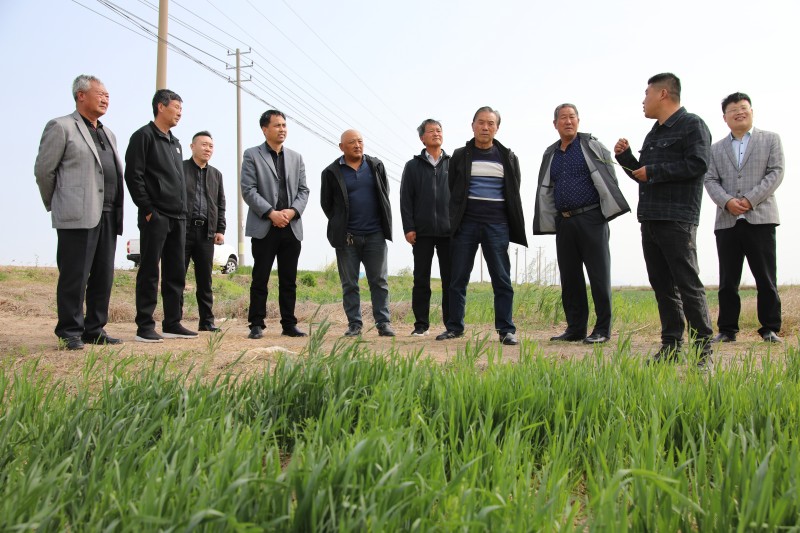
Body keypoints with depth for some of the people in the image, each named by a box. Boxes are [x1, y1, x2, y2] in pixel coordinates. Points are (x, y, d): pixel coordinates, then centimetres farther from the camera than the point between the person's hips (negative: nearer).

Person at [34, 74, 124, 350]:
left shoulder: (109, 134, 23)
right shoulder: (61, 127, 1)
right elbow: (43, 170, -1)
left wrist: (117, 212, 14)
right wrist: (57, 205, 5)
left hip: (108, 216, 7)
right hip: (78, 215, -7)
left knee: (103, 278, 8)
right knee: (75, 276, -4)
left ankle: (95, 330, 16)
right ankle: (70, 333, 3)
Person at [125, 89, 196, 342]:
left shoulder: (175, 143, 21)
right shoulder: (144, 136, -3)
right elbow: (133, 176, -12)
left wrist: (182, 211, 12)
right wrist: (147, 210, -15)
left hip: (178, 218, 8)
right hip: (155, 216, -8)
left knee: (176, 273, 8)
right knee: (150, 272, -4)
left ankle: (172, 324, 14)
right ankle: (145, 326, 1)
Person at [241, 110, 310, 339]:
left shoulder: (296, 157, 16)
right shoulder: (252, 155, 3)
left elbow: (303, 190, 11)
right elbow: (248, 190, -6)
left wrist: (292, 211, -8)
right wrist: (271, 213, -15)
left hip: (291, 227, 4)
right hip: (264, 227, -4)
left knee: (289, 280, 6)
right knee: (260, 279, 0)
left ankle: (289, 324, 13)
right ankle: (257, 325, 6)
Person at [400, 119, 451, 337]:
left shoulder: (453, 164, 10)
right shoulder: (413, 166, 9)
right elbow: (405, 199, 4)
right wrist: (408, 228, -5)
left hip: (449, 231, 0)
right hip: (422, 231, 0)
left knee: (450, 279, 3)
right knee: (421, 279, 3)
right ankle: (421, 324, 10)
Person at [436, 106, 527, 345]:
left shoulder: (508, 157, 11)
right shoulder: (460, 156, 8)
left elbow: (514, 194, 13)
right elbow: (452, 191, 9)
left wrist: (515, 226, 9)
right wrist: (452, 222, 4)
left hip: (497, 225, 0)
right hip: (465, 224, 0)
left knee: (502, 279, -1)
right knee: (458, 278, 2)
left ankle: (506, 330, 3)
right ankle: (455, 327, 11)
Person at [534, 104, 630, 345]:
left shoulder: (592, 146, 2)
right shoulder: (550, 154, 16)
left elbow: (610, 176, -1)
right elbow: (545, 191, 19)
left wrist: (609, 207, -7)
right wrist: (548, 222, 12)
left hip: (591, 218, -5)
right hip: (564, 222, 5)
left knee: (599, 275, -3)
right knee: (569, 277, 7)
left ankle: (602, 329, 4)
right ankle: (575, 328, 16)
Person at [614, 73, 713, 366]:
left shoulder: (692, 125, -3)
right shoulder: (654, 132, 23)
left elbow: (698, 164, -17)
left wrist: (653, 171, -13)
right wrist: (626, 157, 12)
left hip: (677, 220, -9)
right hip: (649, 218, 9)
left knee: (688, 284, -8)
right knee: (662, 285, 8)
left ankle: (704, 347, 0)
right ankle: (671, 345, 14)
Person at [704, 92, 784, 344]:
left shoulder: (771, 139, 11)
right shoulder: (716, 149, 18)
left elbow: (776, 172, 0)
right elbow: (710, 181, 7)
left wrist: (750, 199, -13)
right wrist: (727, 201, -12)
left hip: (760, 218, -2)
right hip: (727, 221, 2)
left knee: (766, 278, -1)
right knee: (728, 280, 4)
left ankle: (770, 328, 7)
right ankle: (727, 330, 9)